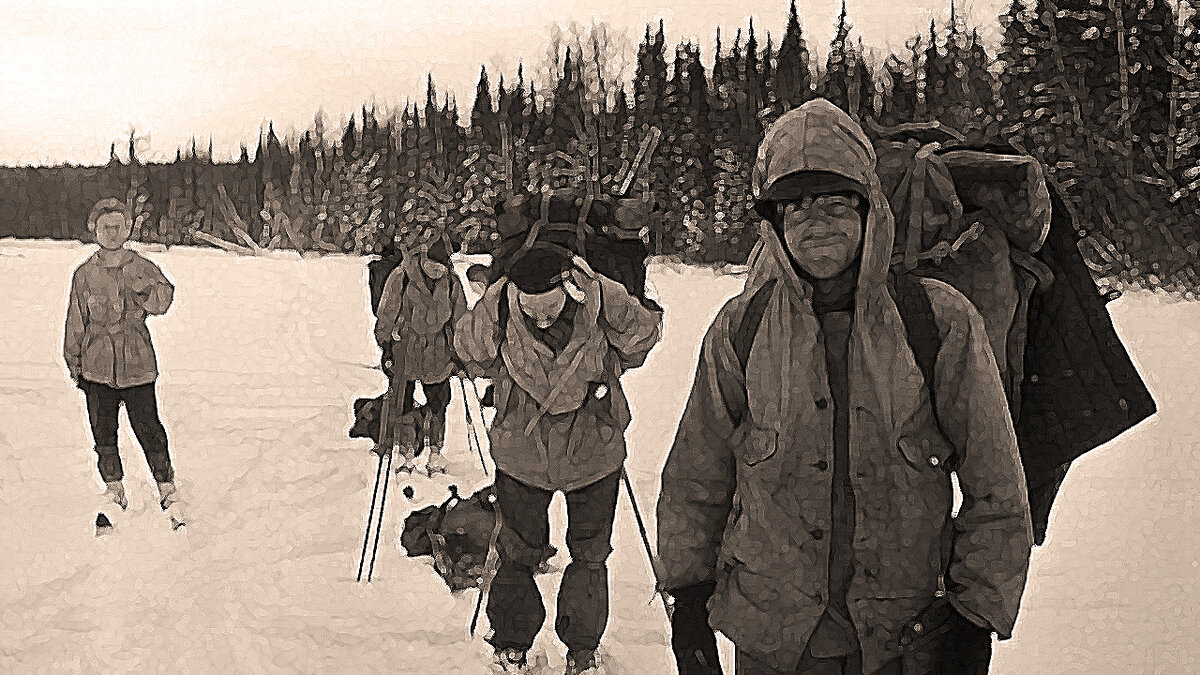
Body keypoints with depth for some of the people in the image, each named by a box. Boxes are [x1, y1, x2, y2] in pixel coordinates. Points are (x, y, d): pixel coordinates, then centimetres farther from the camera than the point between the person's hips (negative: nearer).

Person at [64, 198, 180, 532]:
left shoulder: (143, 267, 2)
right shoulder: (85, 275, 6)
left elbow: (163, 300, -14)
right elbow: (75, 323, 12)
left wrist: (148, 291, -35)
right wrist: (75, 364, 12)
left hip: (137, 363, -2)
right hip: (98, 365, 2)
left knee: (149, 428, -4)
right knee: (104, 434, 8)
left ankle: (167, 490, 9)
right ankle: (114, 494, 23)